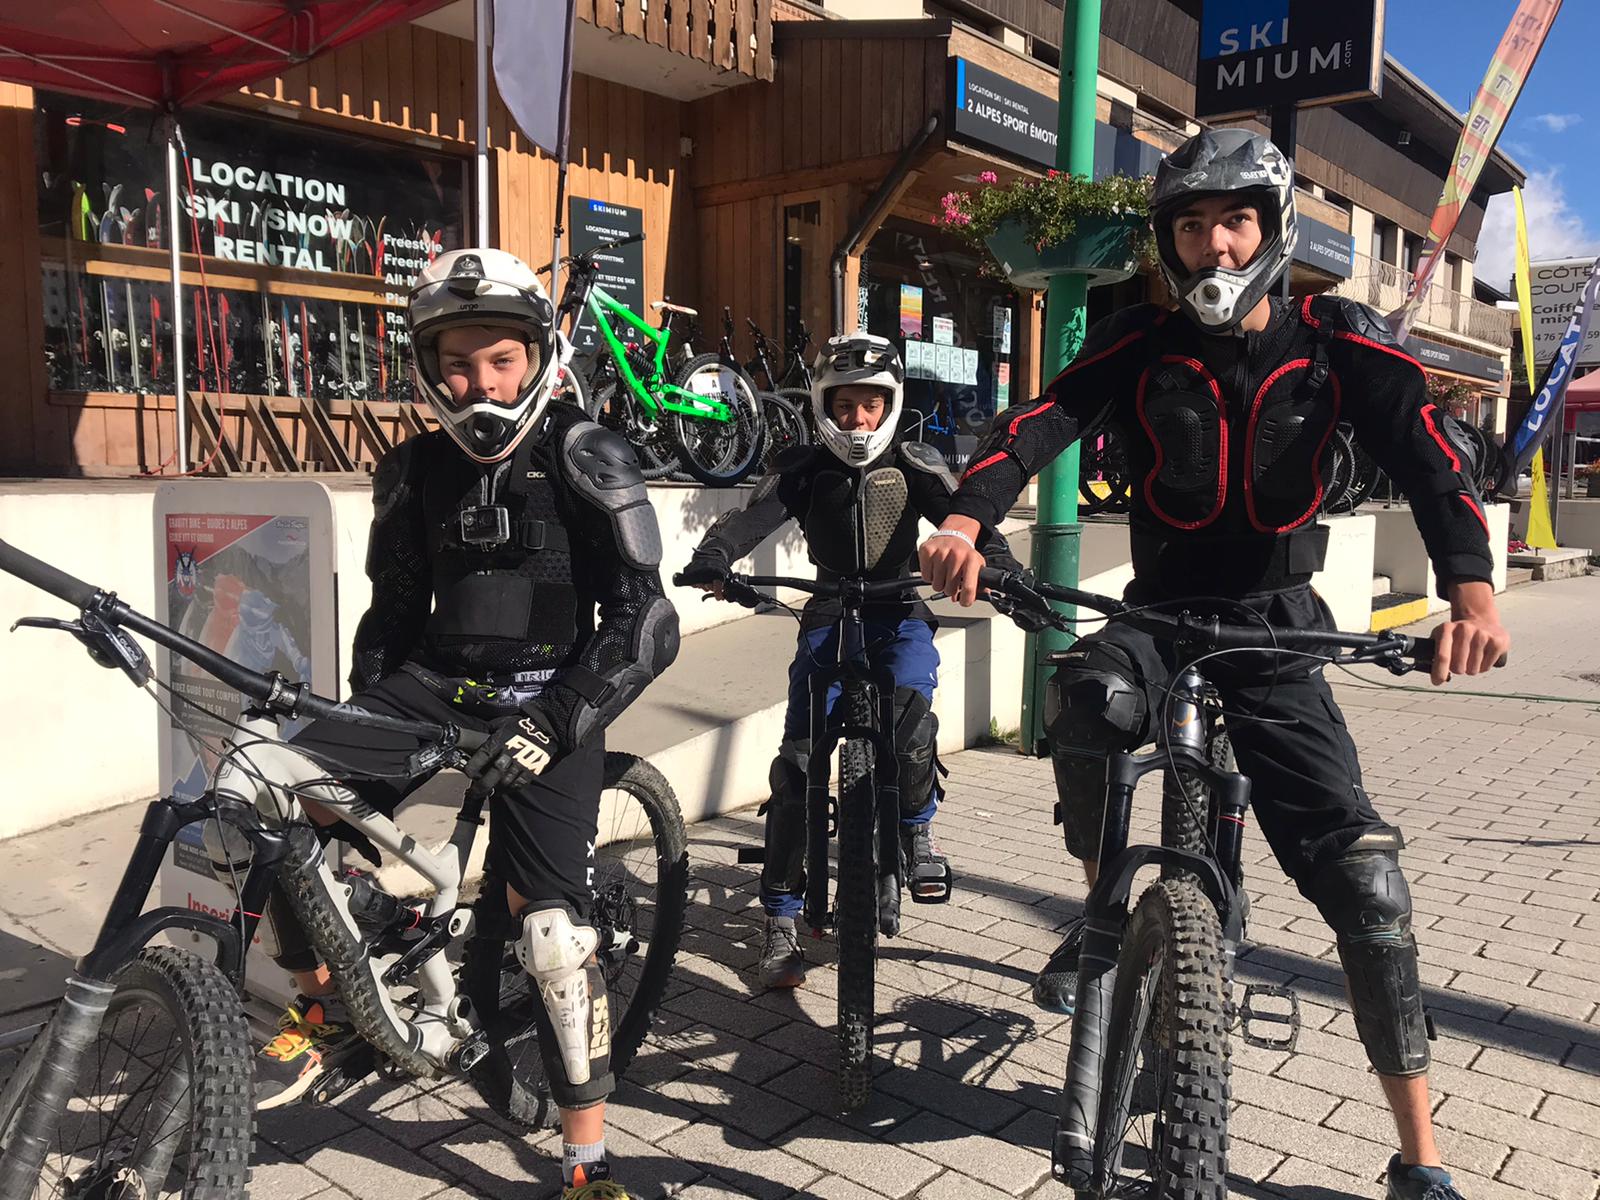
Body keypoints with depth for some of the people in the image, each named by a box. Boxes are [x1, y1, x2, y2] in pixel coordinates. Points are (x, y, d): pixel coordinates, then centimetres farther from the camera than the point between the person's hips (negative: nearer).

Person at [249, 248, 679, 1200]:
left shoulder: (584, 459, -10)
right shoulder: (417, 471, 5)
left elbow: (645, 622, -14)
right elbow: (395, 610, 16)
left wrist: (555, 720, -22)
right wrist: (361, 724, 8)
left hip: (547, 703, -4)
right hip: (436, 685, 4)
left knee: (553, 926, -14)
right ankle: (325, 1009, 6)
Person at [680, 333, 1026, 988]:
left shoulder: (912, 462, -1)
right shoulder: (804, 468, 0)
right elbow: (751, 517, -16)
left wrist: (998, 561, -38)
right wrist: (710, 560, -38)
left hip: (899, 617, 0)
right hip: (830, 619, 1)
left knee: (909, 707, -32)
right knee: (797, 762, -12)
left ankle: (917, 829, -1)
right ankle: (780, 923, -1)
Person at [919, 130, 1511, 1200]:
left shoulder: (1336, 341, -5)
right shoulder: (1142, 344, -5)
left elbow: (1428, 450, -17)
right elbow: (1044, 420, -21)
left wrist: (1472, 587, -36)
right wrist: (966, 517, -42)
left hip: (1275, 630, 0)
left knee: (1365, 874, -9)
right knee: (1093, 694, -37)